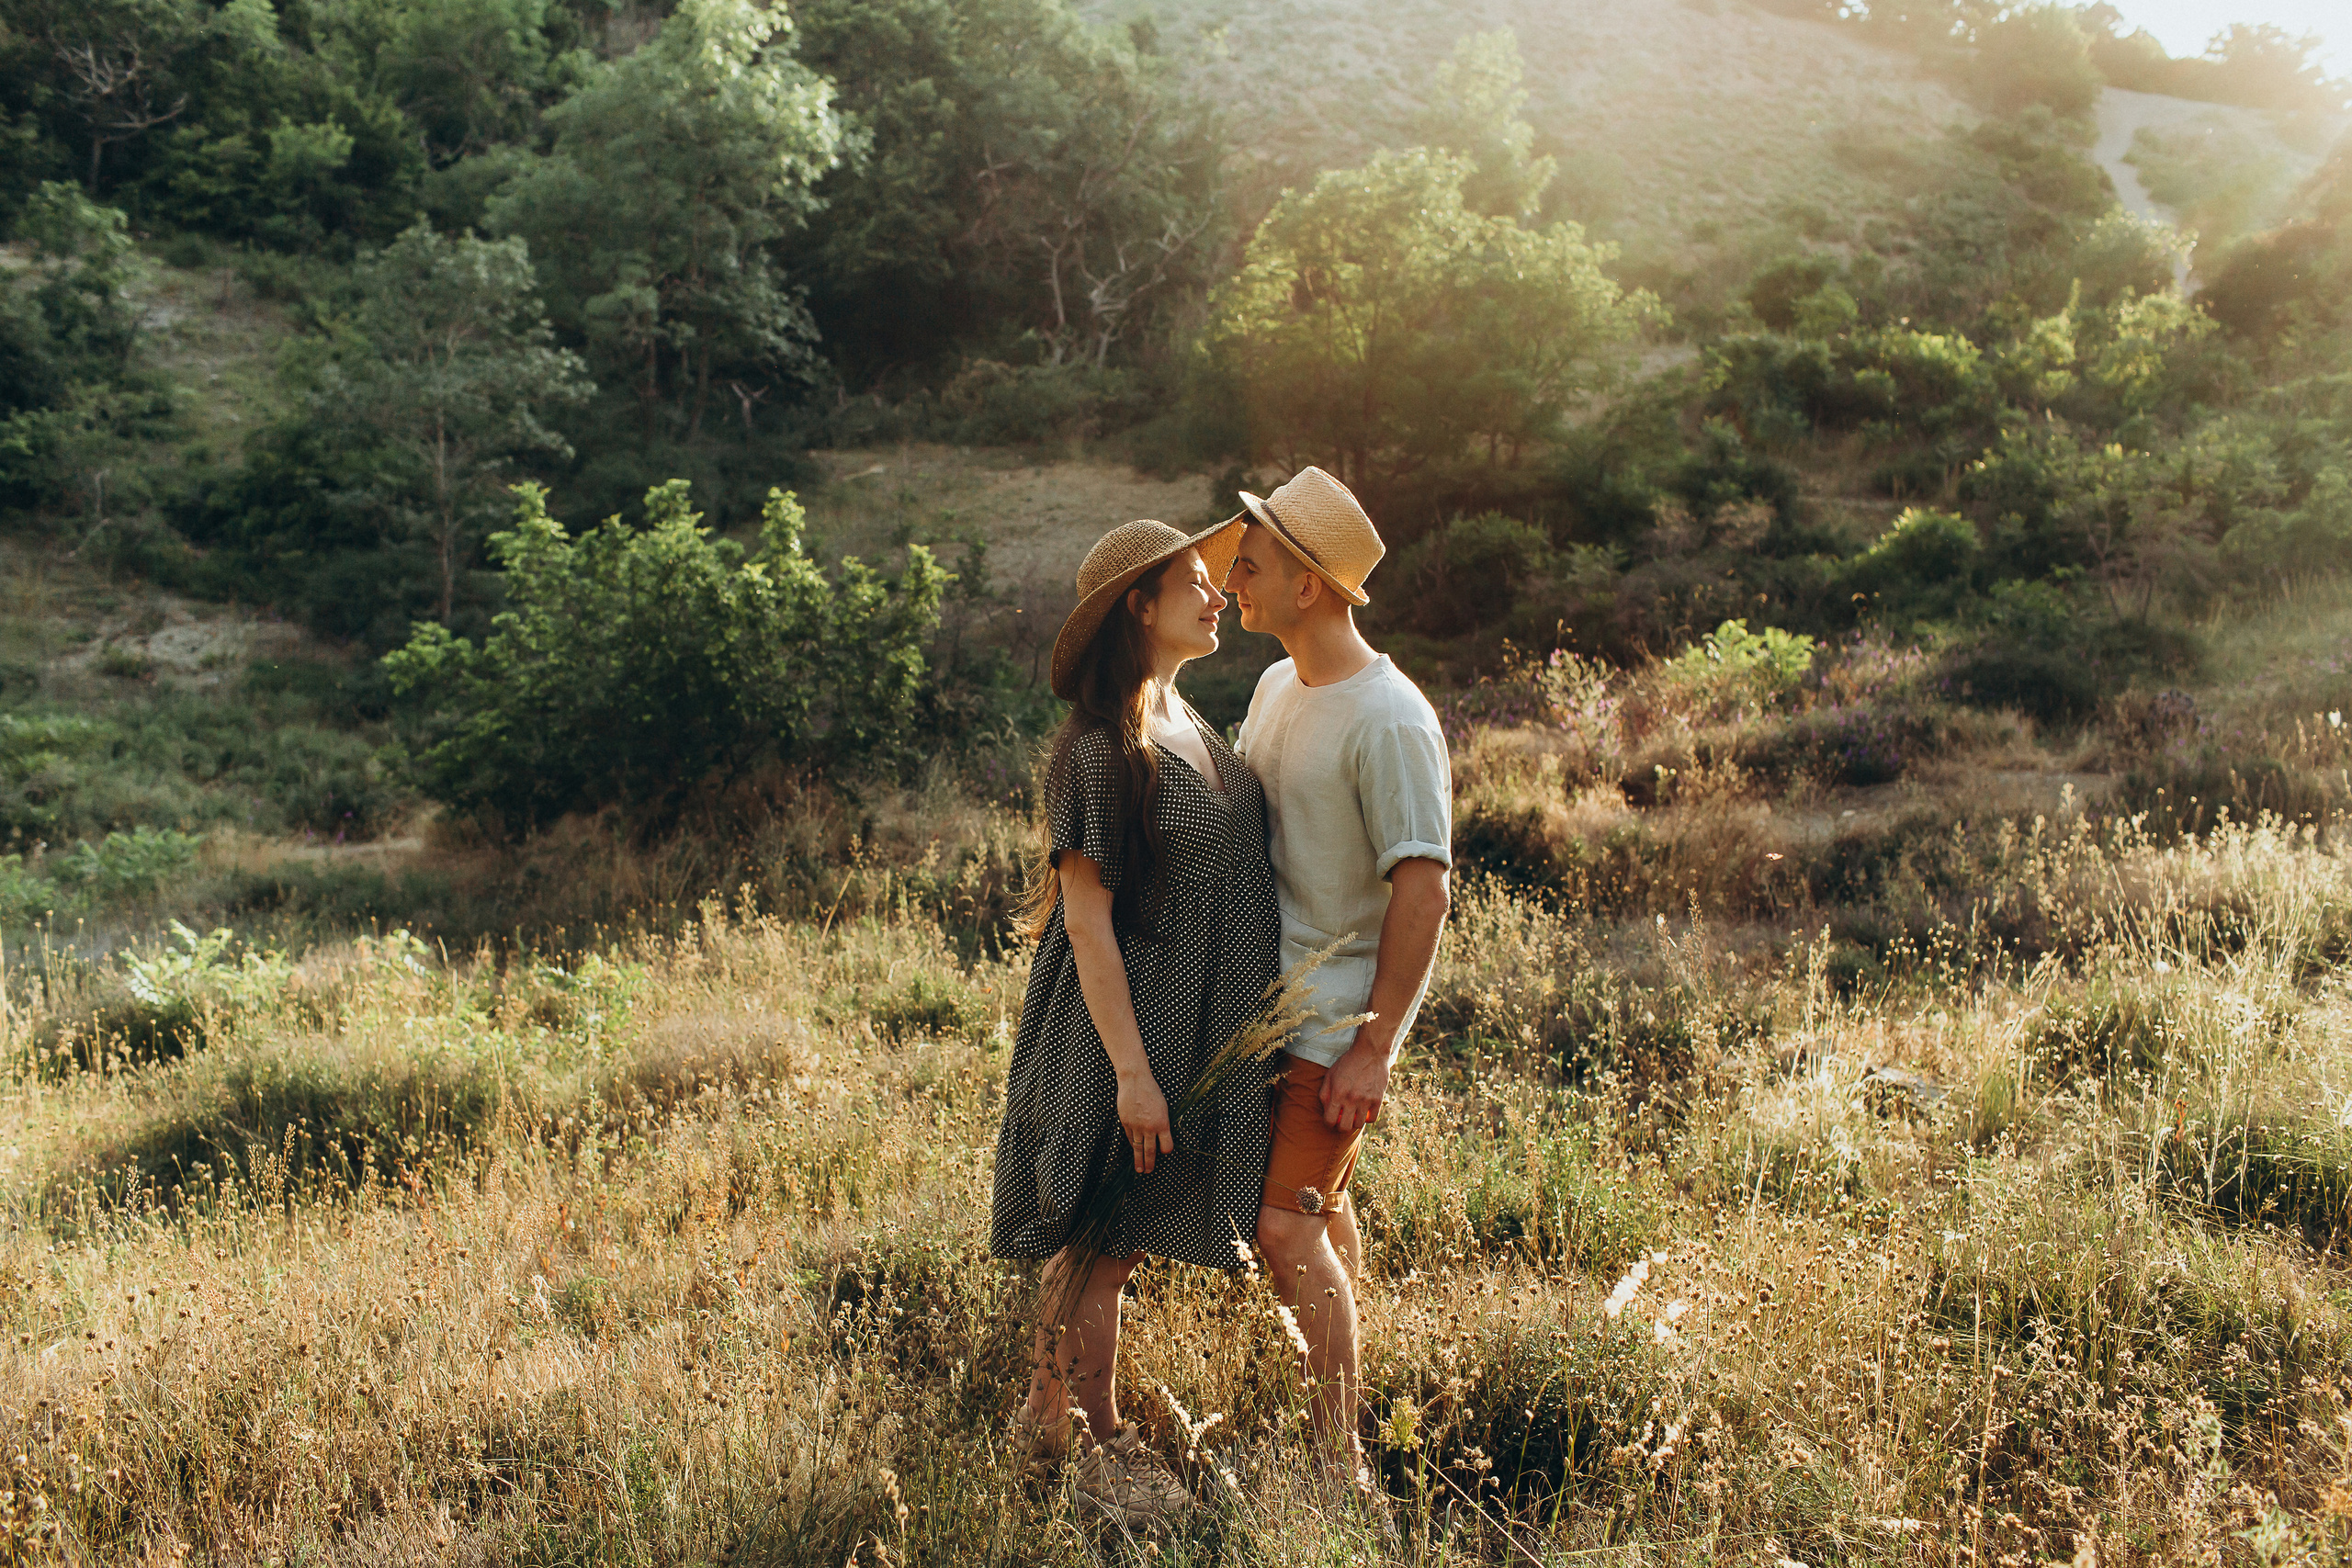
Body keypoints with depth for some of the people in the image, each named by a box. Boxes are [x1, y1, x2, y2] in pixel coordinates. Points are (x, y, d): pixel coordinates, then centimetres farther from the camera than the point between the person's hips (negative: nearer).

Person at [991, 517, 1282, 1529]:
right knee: (1101, 1242, 6)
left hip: (1190, 1020, 9)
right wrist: (1131, 1067, -21)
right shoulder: (1101, 746, -18)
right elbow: (1087, 921, -19)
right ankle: (1099, 1446, 22)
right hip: (1121, 1022, -9)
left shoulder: (1180, 719, 10)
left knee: (1096, 1243, 19)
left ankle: (1047, 1417, 33)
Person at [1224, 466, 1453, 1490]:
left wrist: (1375, 1048, -23)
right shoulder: (1279, 688, 8)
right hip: (1277, 992, 9)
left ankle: (1341, 1469, -1)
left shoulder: (1390, 723, -20)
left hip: (1342, 1004, -9)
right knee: (1322, 1204, 17)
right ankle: (1343, 1409, 32)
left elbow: (1422, 886, -22)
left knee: (1285, 1221, -10)